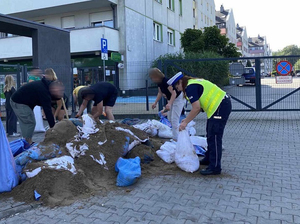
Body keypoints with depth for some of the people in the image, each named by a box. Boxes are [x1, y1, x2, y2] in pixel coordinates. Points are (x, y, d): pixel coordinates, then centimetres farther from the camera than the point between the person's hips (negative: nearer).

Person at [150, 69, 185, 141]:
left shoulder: (166, 81, -31)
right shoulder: (159, 83, -3)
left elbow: (174, 93, -37)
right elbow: (160, 93, 11)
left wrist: (169, 104, -48)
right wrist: (155, 103, 8)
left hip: (179, 98, -10)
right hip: (171, 99, 10)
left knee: (174, 119, -14)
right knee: (170, 118, 16)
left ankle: (175, 138, -10)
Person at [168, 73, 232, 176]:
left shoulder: (190, 88, -14)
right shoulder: (194, 83, 18)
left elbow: (196, 108, -20)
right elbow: (199, 107, 19)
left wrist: (185, 122, -11)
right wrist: (187, 119, 15)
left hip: (220, 107, -11)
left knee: (214, 137, -9)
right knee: (210, 134, 20)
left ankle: (215, 167, -6)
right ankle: (209, 159, 33)